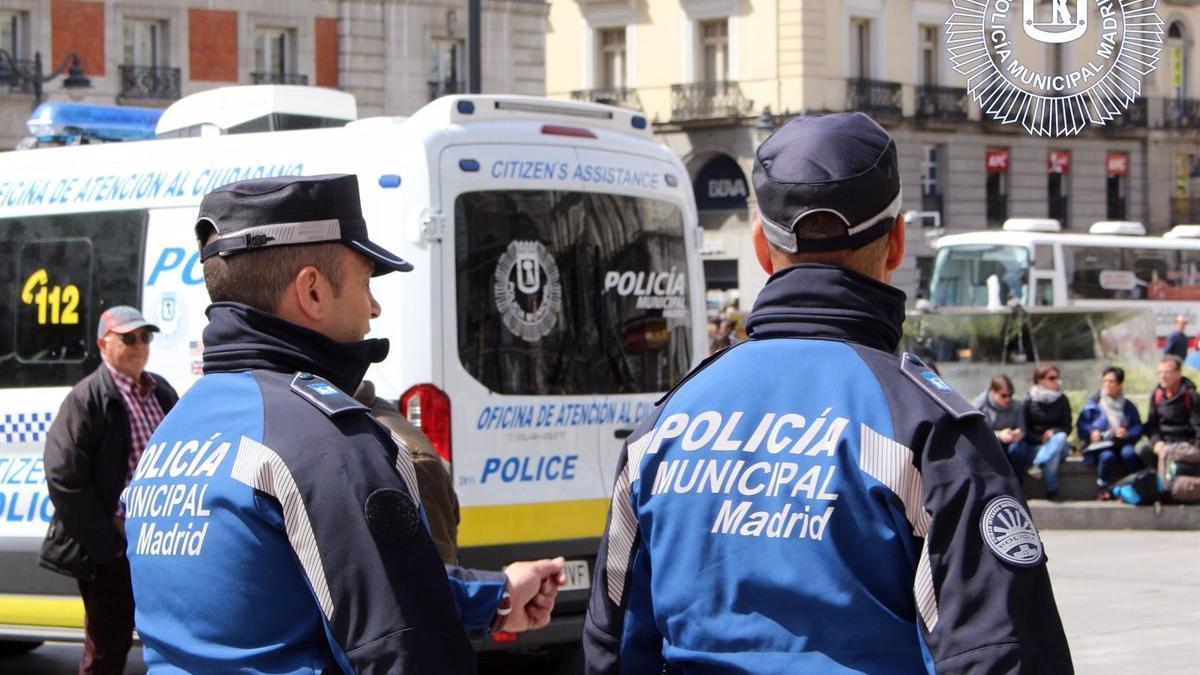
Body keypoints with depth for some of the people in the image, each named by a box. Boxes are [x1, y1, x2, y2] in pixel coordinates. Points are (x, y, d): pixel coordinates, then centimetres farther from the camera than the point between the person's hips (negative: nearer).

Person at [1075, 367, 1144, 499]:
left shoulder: (1128, 406, 17)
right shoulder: (1093, 403, 13)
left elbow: (1138, 428, 7)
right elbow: (1081, 425, 4)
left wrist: (1128, 434, -14)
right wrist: (1091, 432, -17)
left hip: (1122, 443, 1)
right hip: (1101, 444, -1)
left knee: (1128, 453, -34)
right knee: (1107, 456, -36)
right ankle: (1102, 489, -16)